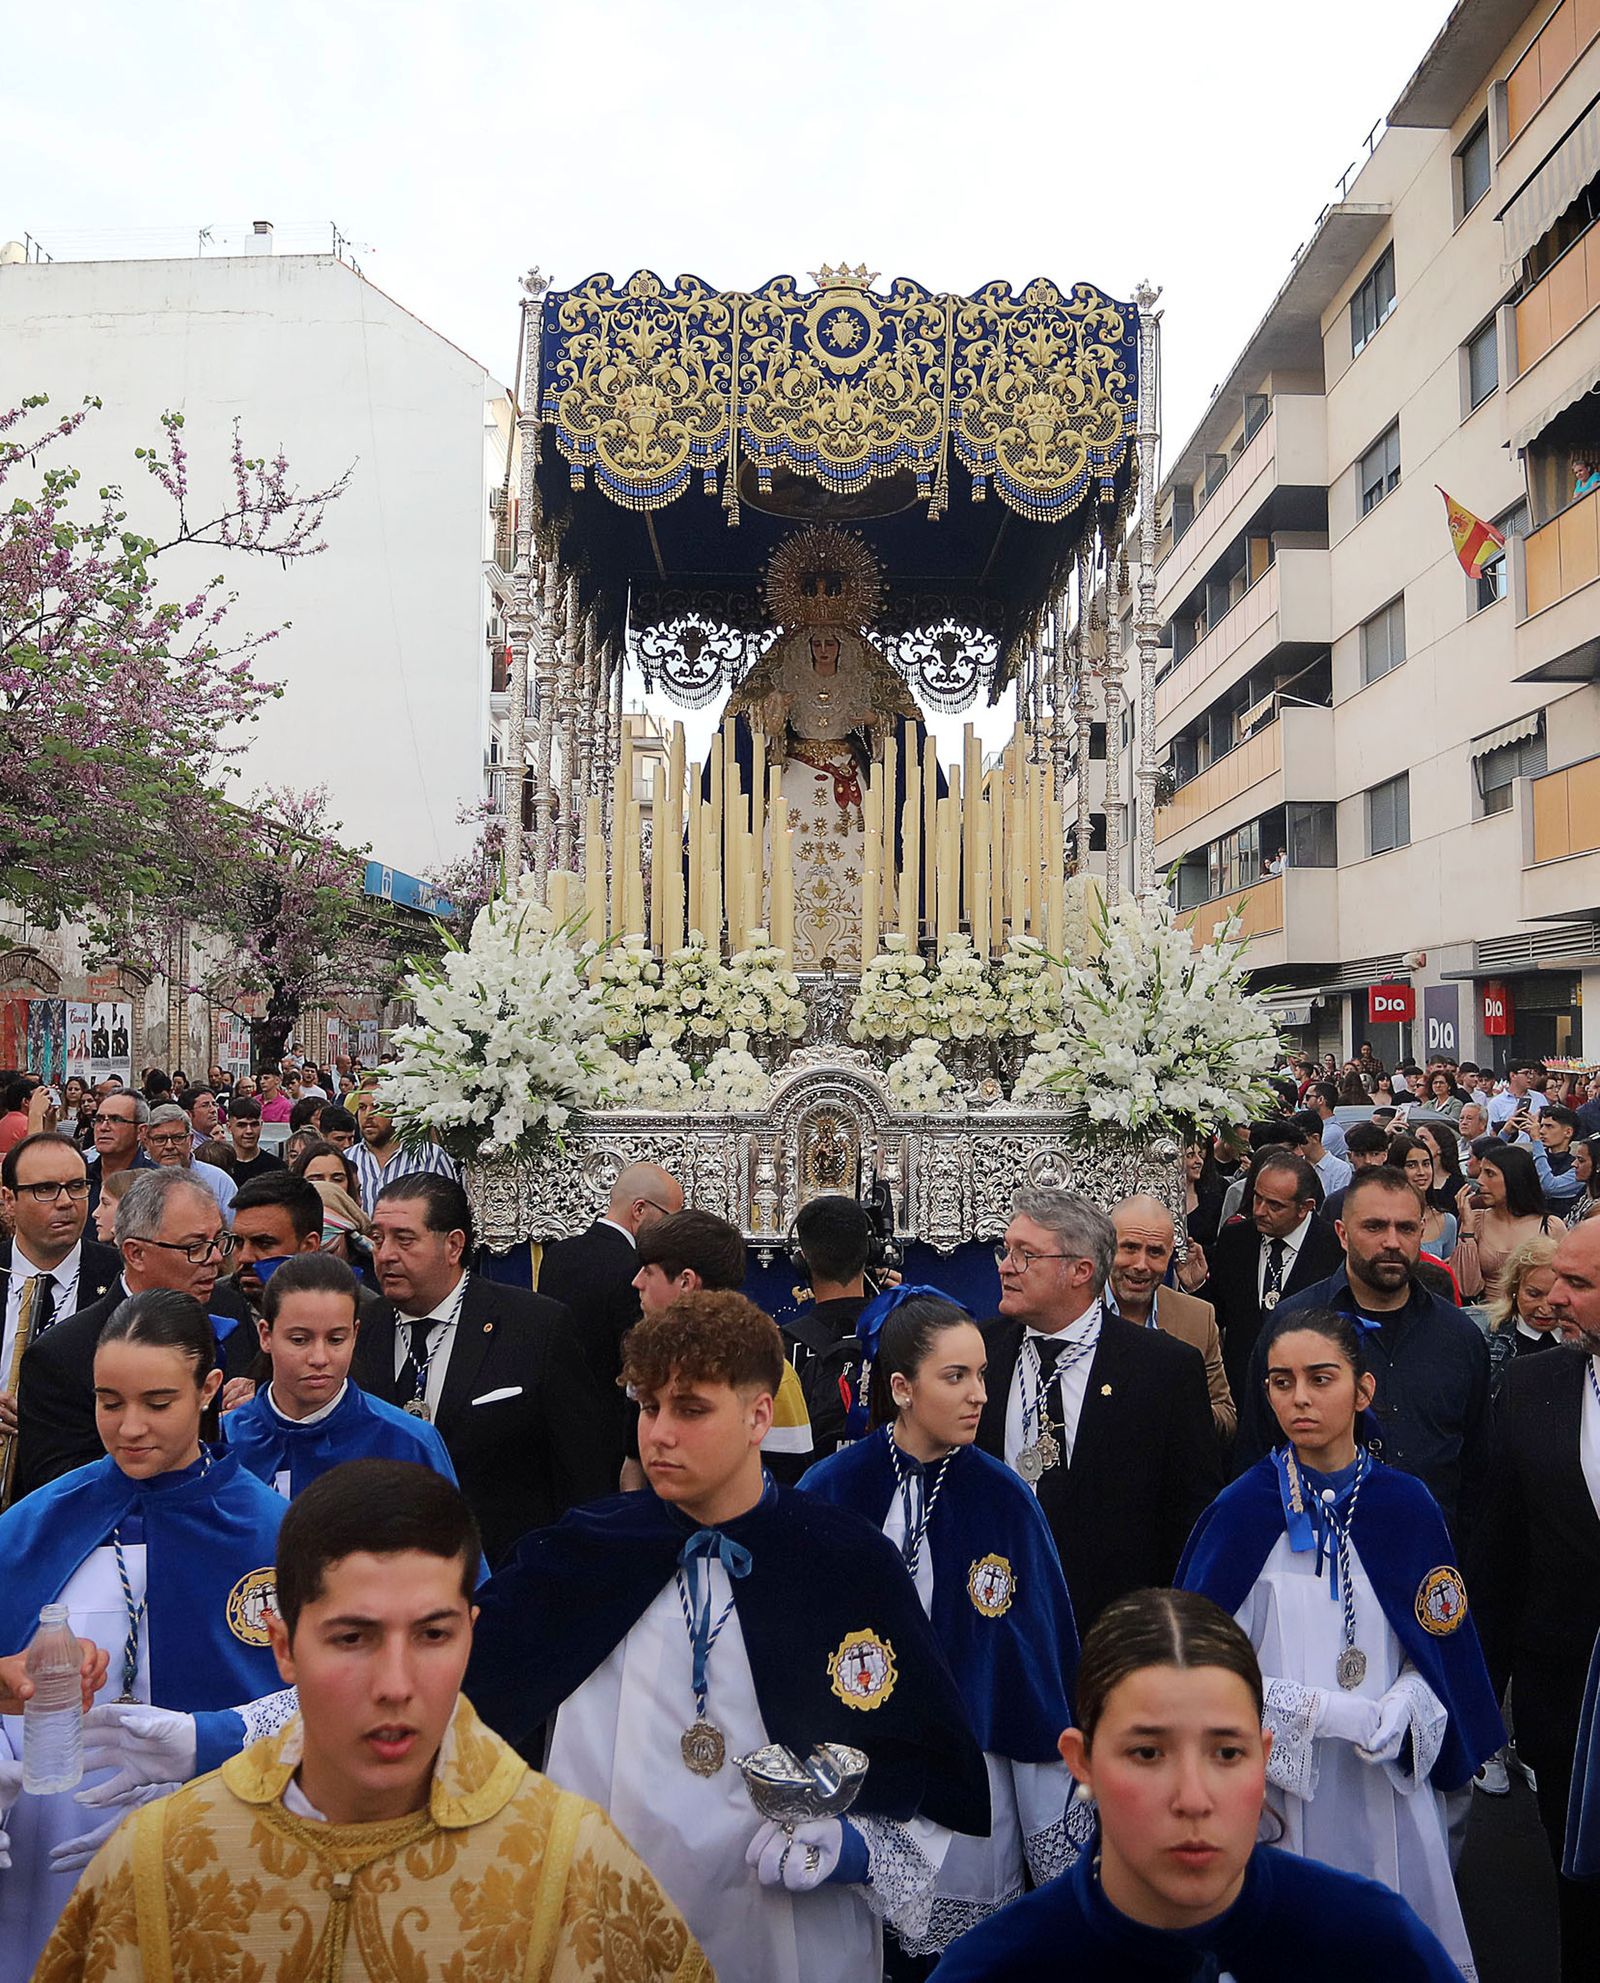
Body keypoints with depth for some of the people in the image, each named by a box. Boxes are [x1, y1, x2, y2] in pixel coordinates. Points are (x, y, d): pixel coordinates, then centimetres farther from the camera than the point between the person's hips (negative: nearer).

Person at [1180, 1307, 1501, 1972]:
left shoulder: (1407, 1505, -3)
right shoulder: (1240, 1511, -10)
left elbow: (1440, 1650, 4)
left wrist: (1398, 1716, -14)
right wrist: (1324, 1710, -15)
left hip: (1391, 1784, 2)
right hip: (1279, 1786, -2)